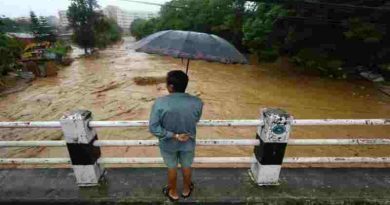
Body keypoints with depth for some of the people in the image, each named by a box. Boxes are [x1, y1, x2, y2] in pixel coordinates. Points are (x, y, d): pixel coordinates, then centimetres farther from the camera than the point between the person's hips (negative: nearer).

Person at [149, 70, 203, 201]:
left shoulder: (160, 103, -27)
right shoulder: (197, 102, -22)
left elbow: (153, 128, -23)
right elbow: (196, 120, -4)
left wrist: (173, 135, -16)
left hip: (168, 144, -1)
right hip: (188, 143, 1)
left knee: (172, 168, 26)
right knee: (186, 166, 27)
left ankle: (173, 192, 49)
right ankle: (186, 189, 52)